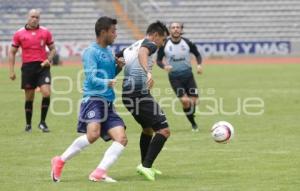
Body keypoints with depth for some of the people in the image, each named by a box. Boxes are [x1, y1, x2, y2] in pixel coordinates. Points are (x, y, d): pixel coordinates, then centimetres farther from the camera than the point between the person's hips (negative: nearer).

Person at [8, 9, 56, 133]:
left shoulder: (45, 32, 5)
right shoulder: (19, 34, 3)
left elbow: (52, 49, 14)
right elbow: (12, 52, 9)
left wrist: (48, 60, -6)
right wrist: (11, 71, 2)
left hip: (42, 67, 0)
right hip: (27, 67, 0)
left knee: (46, 93, -15)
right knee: (29, 98, 5)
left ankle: (42, 122, -1)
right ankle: (28, 125, 19)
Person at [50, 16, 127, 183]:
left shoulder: (108, 52, 18)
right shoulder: (91, 52, -6)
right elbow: (92, 78, -17)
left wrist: (118, 67, 11)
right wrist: (106, 83, -35)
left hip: (108, 104, 8)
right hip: (93, 99, -8)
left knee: (121, 139, -9)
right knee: (93, 134, -28)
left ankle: (99, 172, -15)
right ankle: (60, 161, -8)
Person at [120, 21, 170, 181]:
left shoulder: (131, 47, 24)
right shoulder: (150, 44, -3)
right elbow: (142, 53, -25)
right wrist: (148, 72, -40)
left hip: (128, 93, 9)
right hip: (140, 93, -9)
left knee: (148, 128, 29)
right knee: (163, 131, -10)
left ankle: (145, 165, 37)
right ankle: (146, 166, -19)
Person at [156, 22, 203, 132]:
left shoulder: (187, 43, -5)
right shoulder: (164, 45, -8)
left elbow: (197, 54, 9)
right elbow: (158, 60, 1)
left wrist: (199, 64, -10)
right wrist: (164, 66, -20)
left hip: (188, 74, 2)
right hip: (174, 76, -2)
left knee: (194, 101, -4)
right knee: (185, 100, -18)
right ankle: (193, 123, 3)